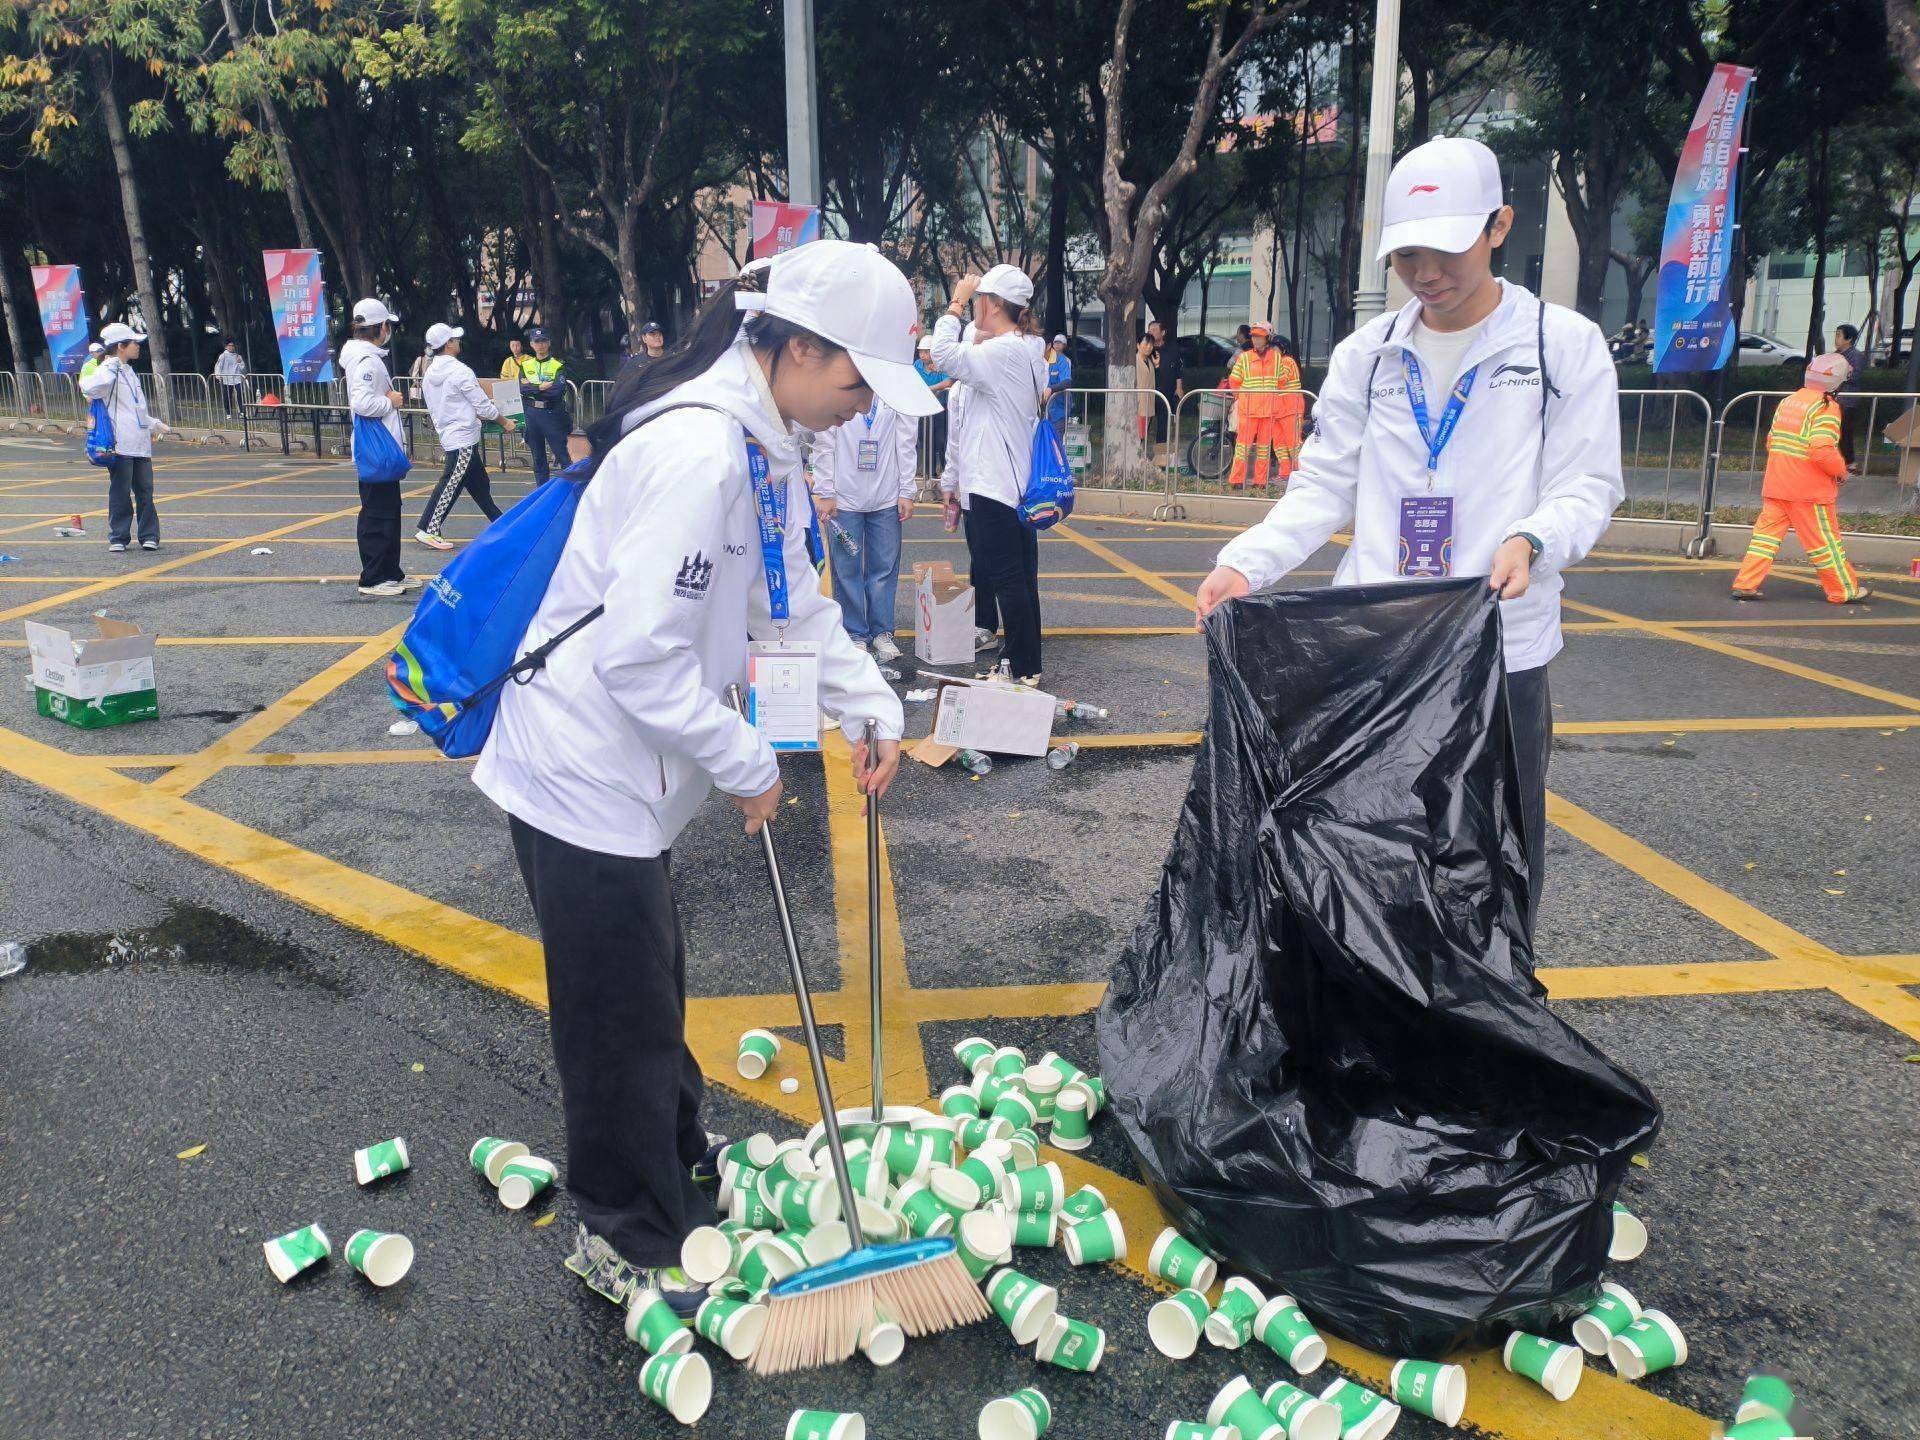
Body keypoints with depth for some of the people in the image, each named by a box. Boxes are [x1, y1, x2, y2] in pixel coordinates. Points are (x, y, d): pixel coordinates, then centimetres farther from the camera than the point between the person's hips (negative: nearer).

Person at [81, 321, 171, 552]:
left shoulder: (130, 371, 21)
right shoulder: (108, 370, -6)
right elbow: (90, 387, -28)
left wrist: (154, 423, 24)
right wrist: (111, 365, -18)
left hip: (140, 442, 8)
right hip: (120, 444, -8)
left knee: (145, 490, 7)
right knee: (120, 491, -2)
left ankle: (149, 535, 12)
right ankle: (118, 537, 6)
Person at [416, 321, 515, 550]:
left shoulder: (430, 372, 8)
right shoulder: (460, 371, -17)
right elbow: (483, 406, -13)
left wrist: (474, 413, 20)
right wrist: (505, 422, 1)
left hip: (448, 434, 9)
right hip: (463, 438, -9)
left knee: (479, 483, 16)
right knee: (450, 484, -7)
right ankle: (428, 530, -7)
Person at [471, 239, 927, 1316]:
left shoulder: (764, 444, 5)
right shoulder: (698, 451, -28)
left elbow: (794, 598, 14)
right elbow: (641, 655, -30)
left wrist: (870, 705, 3)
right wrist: (747, 766, -19)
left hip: (630, 772, 10)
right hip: (584, 774, -10)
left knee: (654, 992, 25)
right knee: (622, 1018, 6)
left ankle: (681, 1166, 45)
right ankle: (625, 1238, 27)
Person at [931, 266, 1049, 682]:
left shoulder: (1002, 352, -17)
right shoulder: (1028, 351, 13)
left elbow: (945, 354, -25)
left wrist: (957, 303, -15)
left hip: (995, 486, -10)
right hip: (1020, 483, 10)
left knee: (1007, 579, -4)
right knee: (1021, 578, 14)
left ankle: (1023, 668, 1)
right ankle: (1026, 663, 21)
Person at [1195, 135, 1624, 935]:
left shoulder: (1565, 345, 1)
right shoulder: (1367, 352, 9)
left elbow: (1587, 483, -2)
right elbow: (1324, 486, 8)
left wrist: (1530, 541, -24)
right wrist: (1245, 562, -8)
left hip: (1501, 648, -2)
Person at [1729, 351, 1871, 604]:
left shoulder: (1787, 402, 10)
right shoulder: (1826, 407, -13)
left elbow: (1772, 442, 15)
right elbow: (1823, 451, -22)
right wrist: (1841, 470, -6)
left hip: (1775, 486, 6)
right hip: (1809, 490, -6)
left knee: (1767, 533, 8)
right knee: (1824, 540, 4)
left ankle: (1746, 584, 2)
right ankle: (1845, 591, 16)